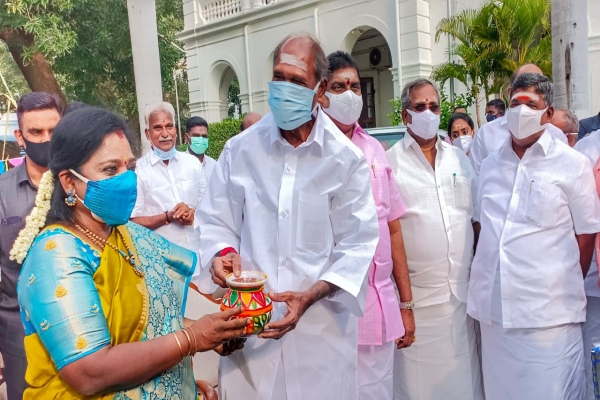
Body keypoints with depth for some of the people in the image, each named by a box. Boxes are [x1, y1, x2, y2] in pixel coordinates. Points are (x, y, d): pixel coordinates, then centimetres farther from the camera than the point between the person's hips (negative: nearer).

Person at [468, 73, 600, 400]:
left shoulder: (573, 164, -2)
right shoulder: (490, 164, 11)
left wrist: (567, 290, 5)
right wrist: (486, 274, 12)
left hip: (548, 312, -4)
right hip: (493, 309, 4)